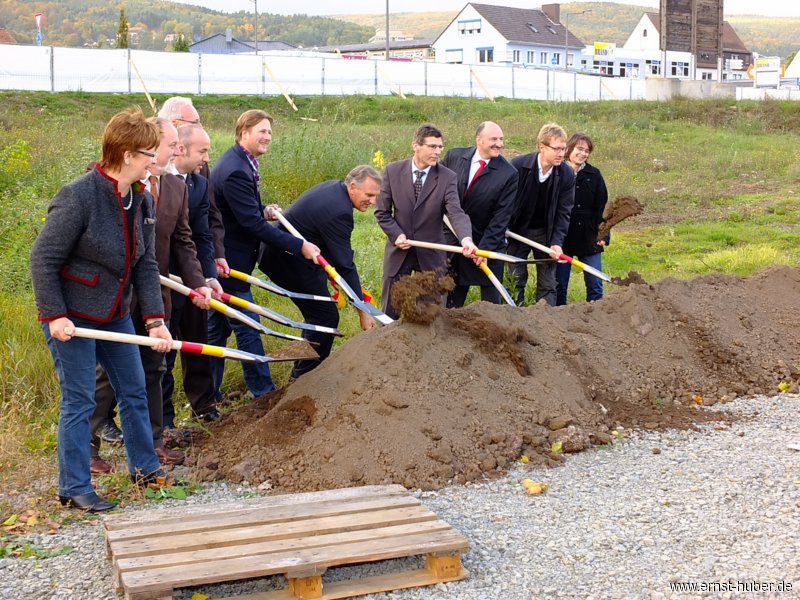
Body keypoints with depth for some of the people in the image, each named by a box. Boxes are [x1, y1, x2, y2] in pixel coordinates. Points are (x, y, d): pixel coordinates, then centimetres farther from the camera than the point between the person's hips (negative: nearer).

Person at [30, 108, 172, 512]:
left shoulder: (141, 201, 1)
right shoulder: (79, 196, -22)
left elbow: (145, 265, 2)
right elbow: (43, 258, -18)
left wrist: (155, 318, -7)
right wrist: (54, 315, -20)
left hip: (115, 316, 8)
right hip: (72, 319, -8)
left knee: (134, 391, 15)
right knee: (78, 401, 0)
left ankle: (144, 467, 32)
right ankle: (73, 489, 13)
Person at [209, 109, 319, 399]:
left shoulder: (242, 163, 11)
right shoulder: (235, 171, -24)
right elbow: (253, 223, -26)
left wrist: (263, 211, 6)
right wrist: (299, 246, -22)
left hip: (222, 260, 11)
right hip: (230, 262, -11)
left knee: (218, 326, 15)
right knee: (248, 328, -1)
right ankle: (263, 391, 9)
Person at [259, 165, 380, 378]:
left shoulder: (334, 186, 2)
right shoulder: (338, 211, -27)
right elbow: (345, 265, -25)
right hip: (291, 263, -10)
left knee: (319, 313, 19)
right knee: (326, 317, -4)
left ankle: (304, 369, 31)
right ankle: (306, 375, 6)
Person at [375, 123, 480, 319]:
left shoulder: (448, 177, -10)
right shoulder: (393, 171, -6)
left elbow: (456, 213, -22)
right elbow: (382, 211, 1)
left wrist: (466, 239, -41)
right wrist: (397, 235, -15)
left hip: (431, 254, -1)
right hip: (398, 251, 1)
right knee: (390, 312, 12)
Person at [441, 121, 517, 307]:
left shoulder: (508, 174, -13)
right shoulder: (454, 156, -4)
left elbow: (501, 217, -14)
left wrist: (484, 248, -18)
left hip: (488, 245, -2)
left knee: (491, 300, 5)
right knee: (452, 301, 12)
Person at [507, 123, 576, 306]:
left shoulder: (567, 174, -12)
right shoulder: (518, 165, -18)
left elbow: (564, 212, -7)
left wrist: (557, 242, -18)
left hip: (545, 233, 1)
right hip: (517, 230, -1)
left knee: (547, 283, 4)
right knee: (516, 279, 4)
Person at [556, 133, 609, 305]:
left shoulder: (594, 175, 5)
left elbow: (601, 207, 6)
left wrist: (603, 235, -1)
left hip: (589, 238, 2)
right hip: (562, 238, -1)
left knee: (595, 285, 4)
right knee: (559, 286, 5)